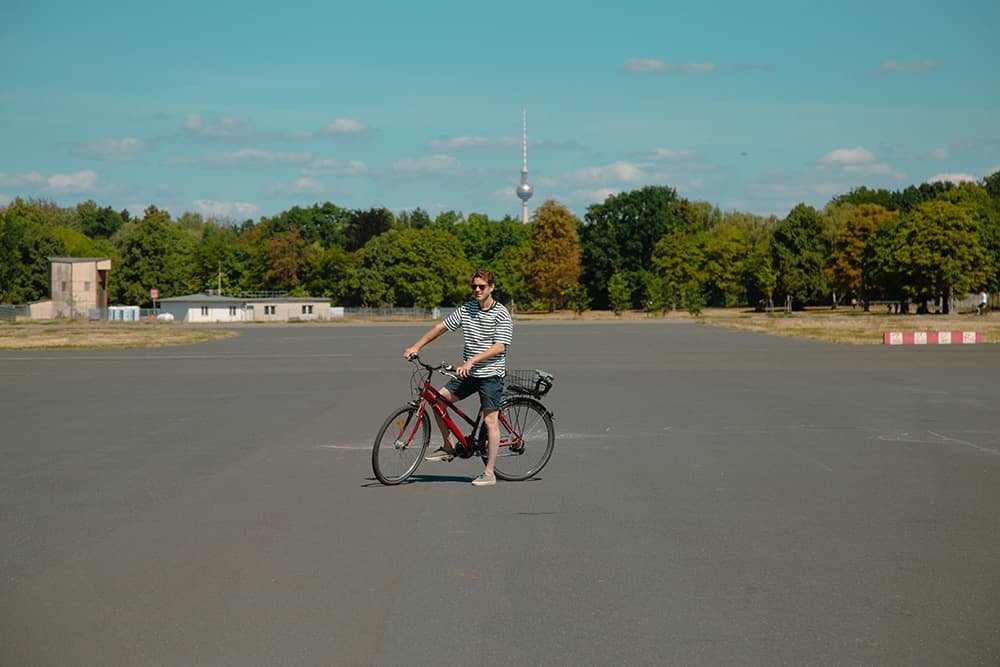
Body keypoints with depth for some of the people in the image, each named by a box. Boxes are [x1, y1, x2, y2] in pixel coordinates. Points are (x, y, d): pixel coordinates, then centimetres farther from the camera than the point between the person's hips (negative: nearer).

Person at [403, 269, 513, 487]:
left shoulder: (501, 315, -12)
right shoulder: (466, 309, 5)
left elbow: (499, 346, -21)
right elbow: (441, 327, 12)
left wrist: (471, 361, -29)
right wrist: (416, 346, 6)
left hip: (491, 374, -6)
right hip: (468, 373, 6)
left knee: (490, 420, -6)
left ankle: (489, 473, 0)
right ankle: (448, 448, 13)